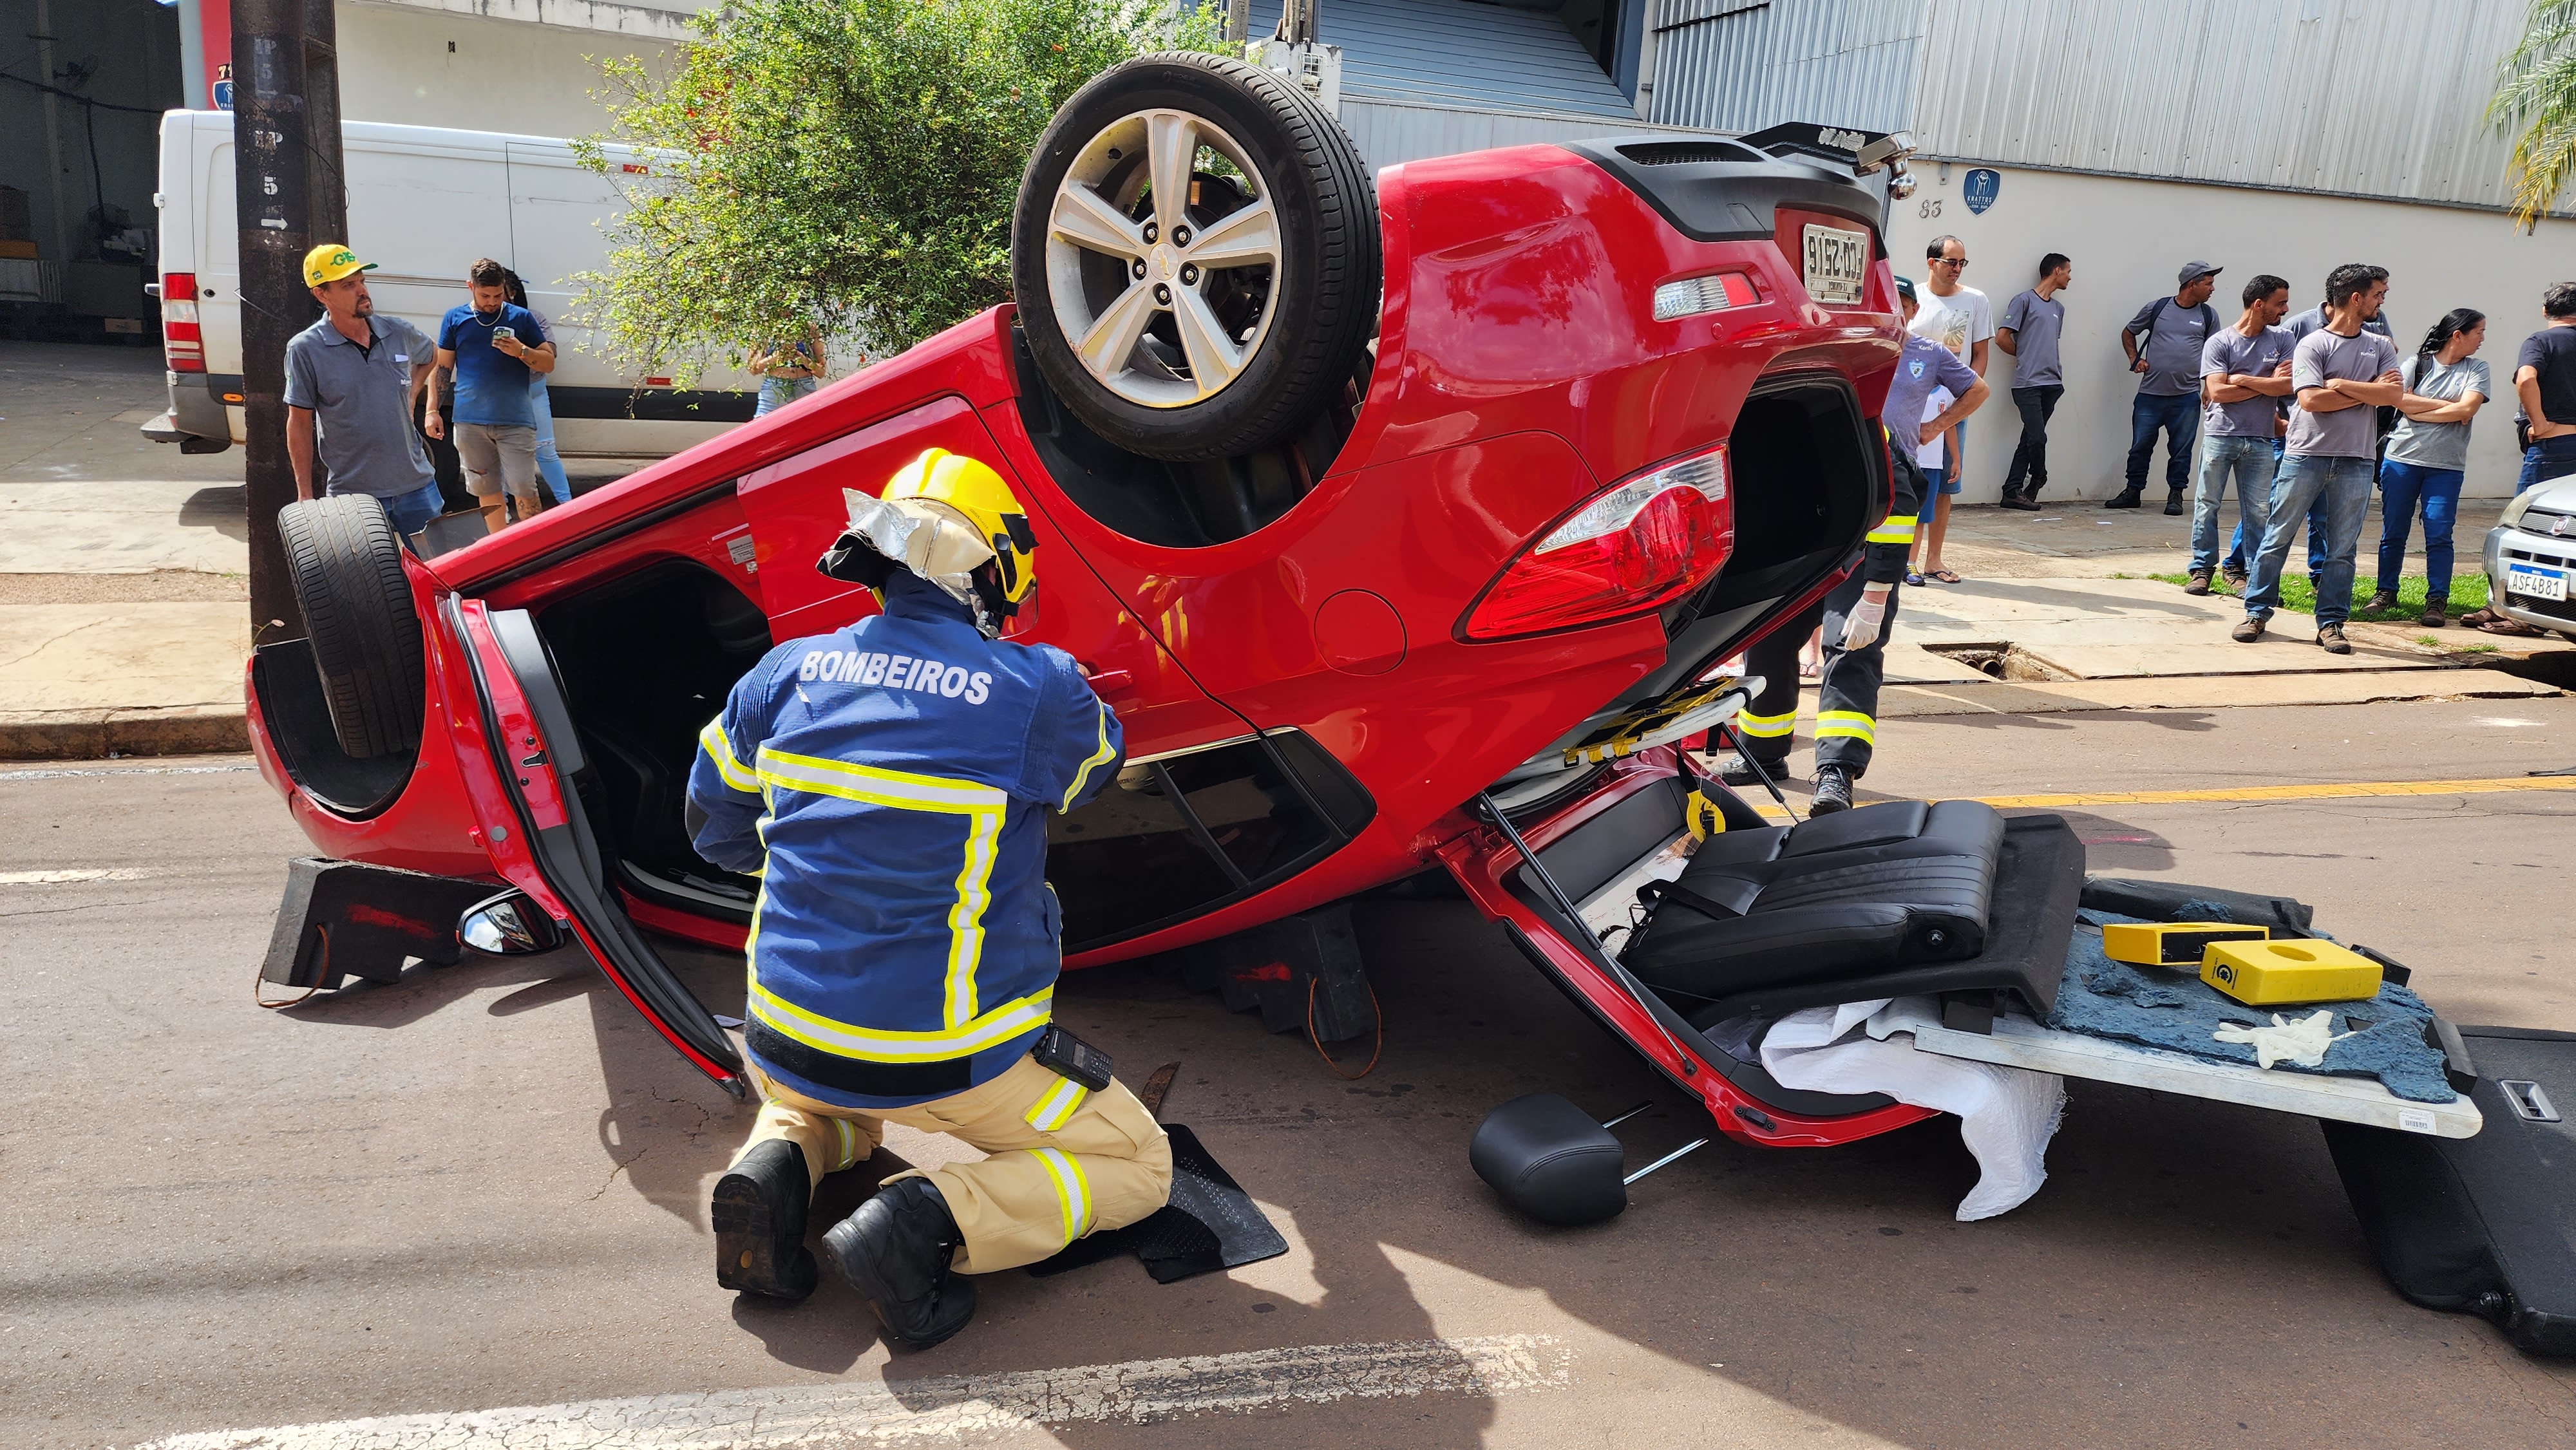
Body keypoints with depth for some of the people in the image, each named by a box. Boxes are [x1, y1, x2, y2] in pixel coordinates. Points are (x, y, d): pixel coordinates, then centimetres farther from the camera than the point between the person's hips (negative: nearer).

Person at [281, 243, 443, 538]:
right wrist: (305, 495, -4)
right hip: (353, 494, -3)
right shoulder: (305, 350, -8)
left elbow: (428, 357, 27)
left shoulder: (399, 333, 2)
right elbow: (300, 423, -3)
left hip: (417, 484, 3)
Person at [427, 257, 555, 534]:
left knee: (524, 490, -7)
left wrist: (521, 351, -14)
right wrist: (432, 411, 6)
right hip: (470, 421, 2)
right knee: (486, 490, 9)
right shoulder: (454, 318, 9)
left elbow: (549, 363, 5)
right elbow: (442, 367, 12)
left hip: (515, 420, -2)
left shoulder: (521, 318, 5)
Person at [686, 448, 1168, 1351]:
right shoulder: (1039, 690, -14)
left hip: (789, 1045, 5)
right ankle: (929, 1223, -10)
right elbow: (1098, 763, 11)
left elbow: (714, 829, 12)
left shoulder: (788, 674, -2)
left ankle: (778, 1163, 5)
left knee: (824, 1106, 41)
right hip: (952, 1062, -5)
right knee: (1137, 1167, 15)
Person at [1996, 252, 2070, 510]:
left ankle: (2012, 492, 5)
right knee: (2037, 437, -10)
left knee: (2030, 438, 3)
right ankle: (2038, 478, 13)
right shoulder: (2025, 300, -2)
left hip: (2051, 384, 7)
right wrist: (2026, 356, 8)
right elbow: (2002, 338, -4)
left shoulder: (2059, 308, 20)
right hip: (2028, 383, -7)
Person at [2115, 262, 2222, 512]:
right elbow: (2128, 333, 17)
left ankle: (2175, 495, 14)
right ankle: (2133, 491, 16)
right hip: (2150, 394, -1)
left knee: (2181, 450, 4)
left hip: (2187, 397, 1)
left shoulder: (2208, 316, 8)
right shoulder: (2157, 308, 4)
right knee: (2140, 446, 4)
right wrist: (2134, 359, 2)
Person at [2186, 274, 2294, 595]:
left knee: (2258, 511, 2)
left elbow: (2288, 386, -5)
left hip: (2260, 440, 2)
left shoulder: (2281, 340, 8)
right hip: (2220, 435, -2)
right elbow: (2218, 392, -11)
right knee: (2207, 504, 3)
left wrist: (2241, 380, -8)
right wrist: (2267, 383, -5)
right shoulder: (2219, 342, -1)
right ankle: (2202, 568, 13)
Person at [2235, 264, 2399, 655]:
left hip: (2355, 461, 3)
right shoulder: (2312, 344, -1)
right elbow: (2311, 399, -14)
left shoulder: (2380, 347, 12)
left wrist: (2341, 384, -9)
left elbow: (2395, 395, -3)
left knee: (2342, 549, 4)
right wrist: (2367, 394, -6)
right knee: (2277, 539, 1)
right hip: (2306, 455, -3)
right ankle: (2257, 612, 11)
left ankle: (2331, 623, 9)